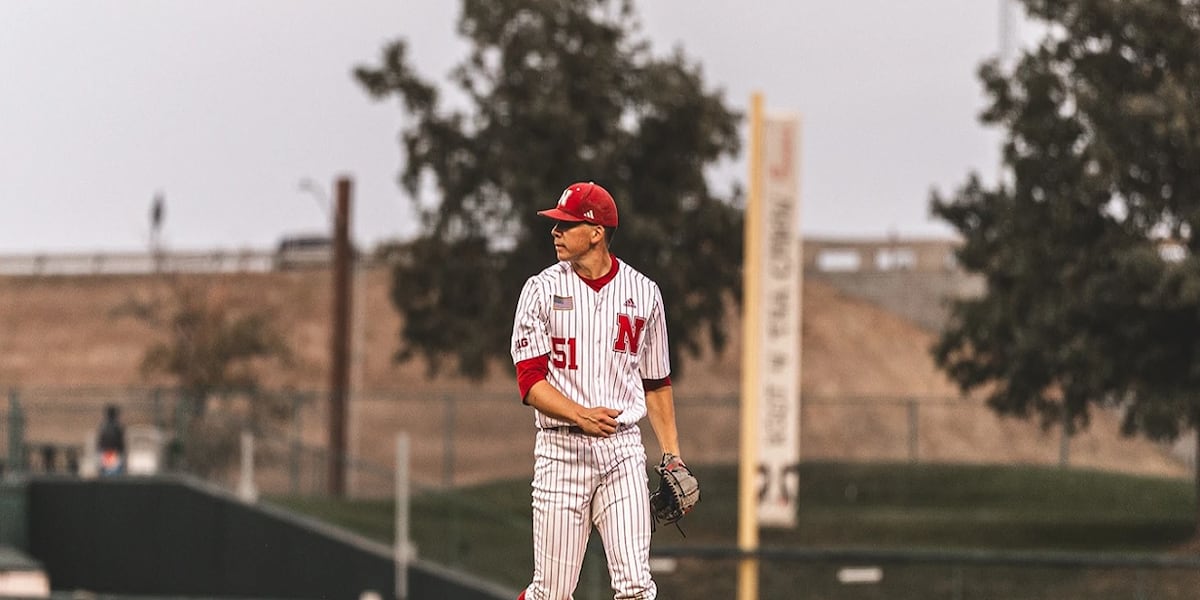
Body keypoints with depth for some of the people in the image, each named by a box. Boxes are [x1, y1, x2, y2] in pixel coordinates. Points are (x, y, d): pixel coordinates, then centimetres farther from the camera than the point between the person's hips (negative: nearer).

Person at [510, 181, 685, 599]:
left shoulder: (643, 292, 8)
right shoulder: (542, 290, 1)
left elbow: (656, 384, 15)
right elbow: (530, 382, -6)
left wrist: (672, 456, 9)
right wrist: (581, 415, -24)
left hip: (623, 447, 1)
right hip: (562, 449, -1)